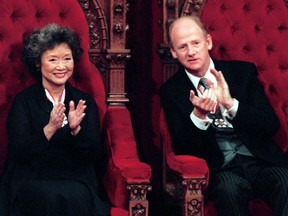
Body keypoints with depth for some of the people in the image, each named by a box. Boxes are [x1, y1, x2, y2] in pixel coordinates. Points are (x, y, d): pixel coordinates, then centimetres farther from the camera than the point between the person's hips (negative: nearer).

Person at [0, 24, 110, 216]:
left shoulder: (85, 102, 10)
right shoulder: (24, 101, 3)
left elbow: (96, 153, 2)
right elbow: (18, 152, -8)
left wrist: (76, 129, -17)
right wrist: (50, 128, -23)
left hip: (77, 180, 2)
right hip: (31, 181, -1)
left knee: (79, 197, -31)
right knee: (52, 197, -33)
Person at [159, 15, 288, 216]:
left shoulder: (244, 71, 8)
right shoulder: (171, 91, 7)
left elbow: (271, 125, 1)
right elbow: (180, 148, 0)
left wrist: (231, 104, -16)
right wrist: (198, 115, -20)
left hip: (261, 161, 1)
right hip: (220, 169, -1)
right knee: (229, 188, -34)